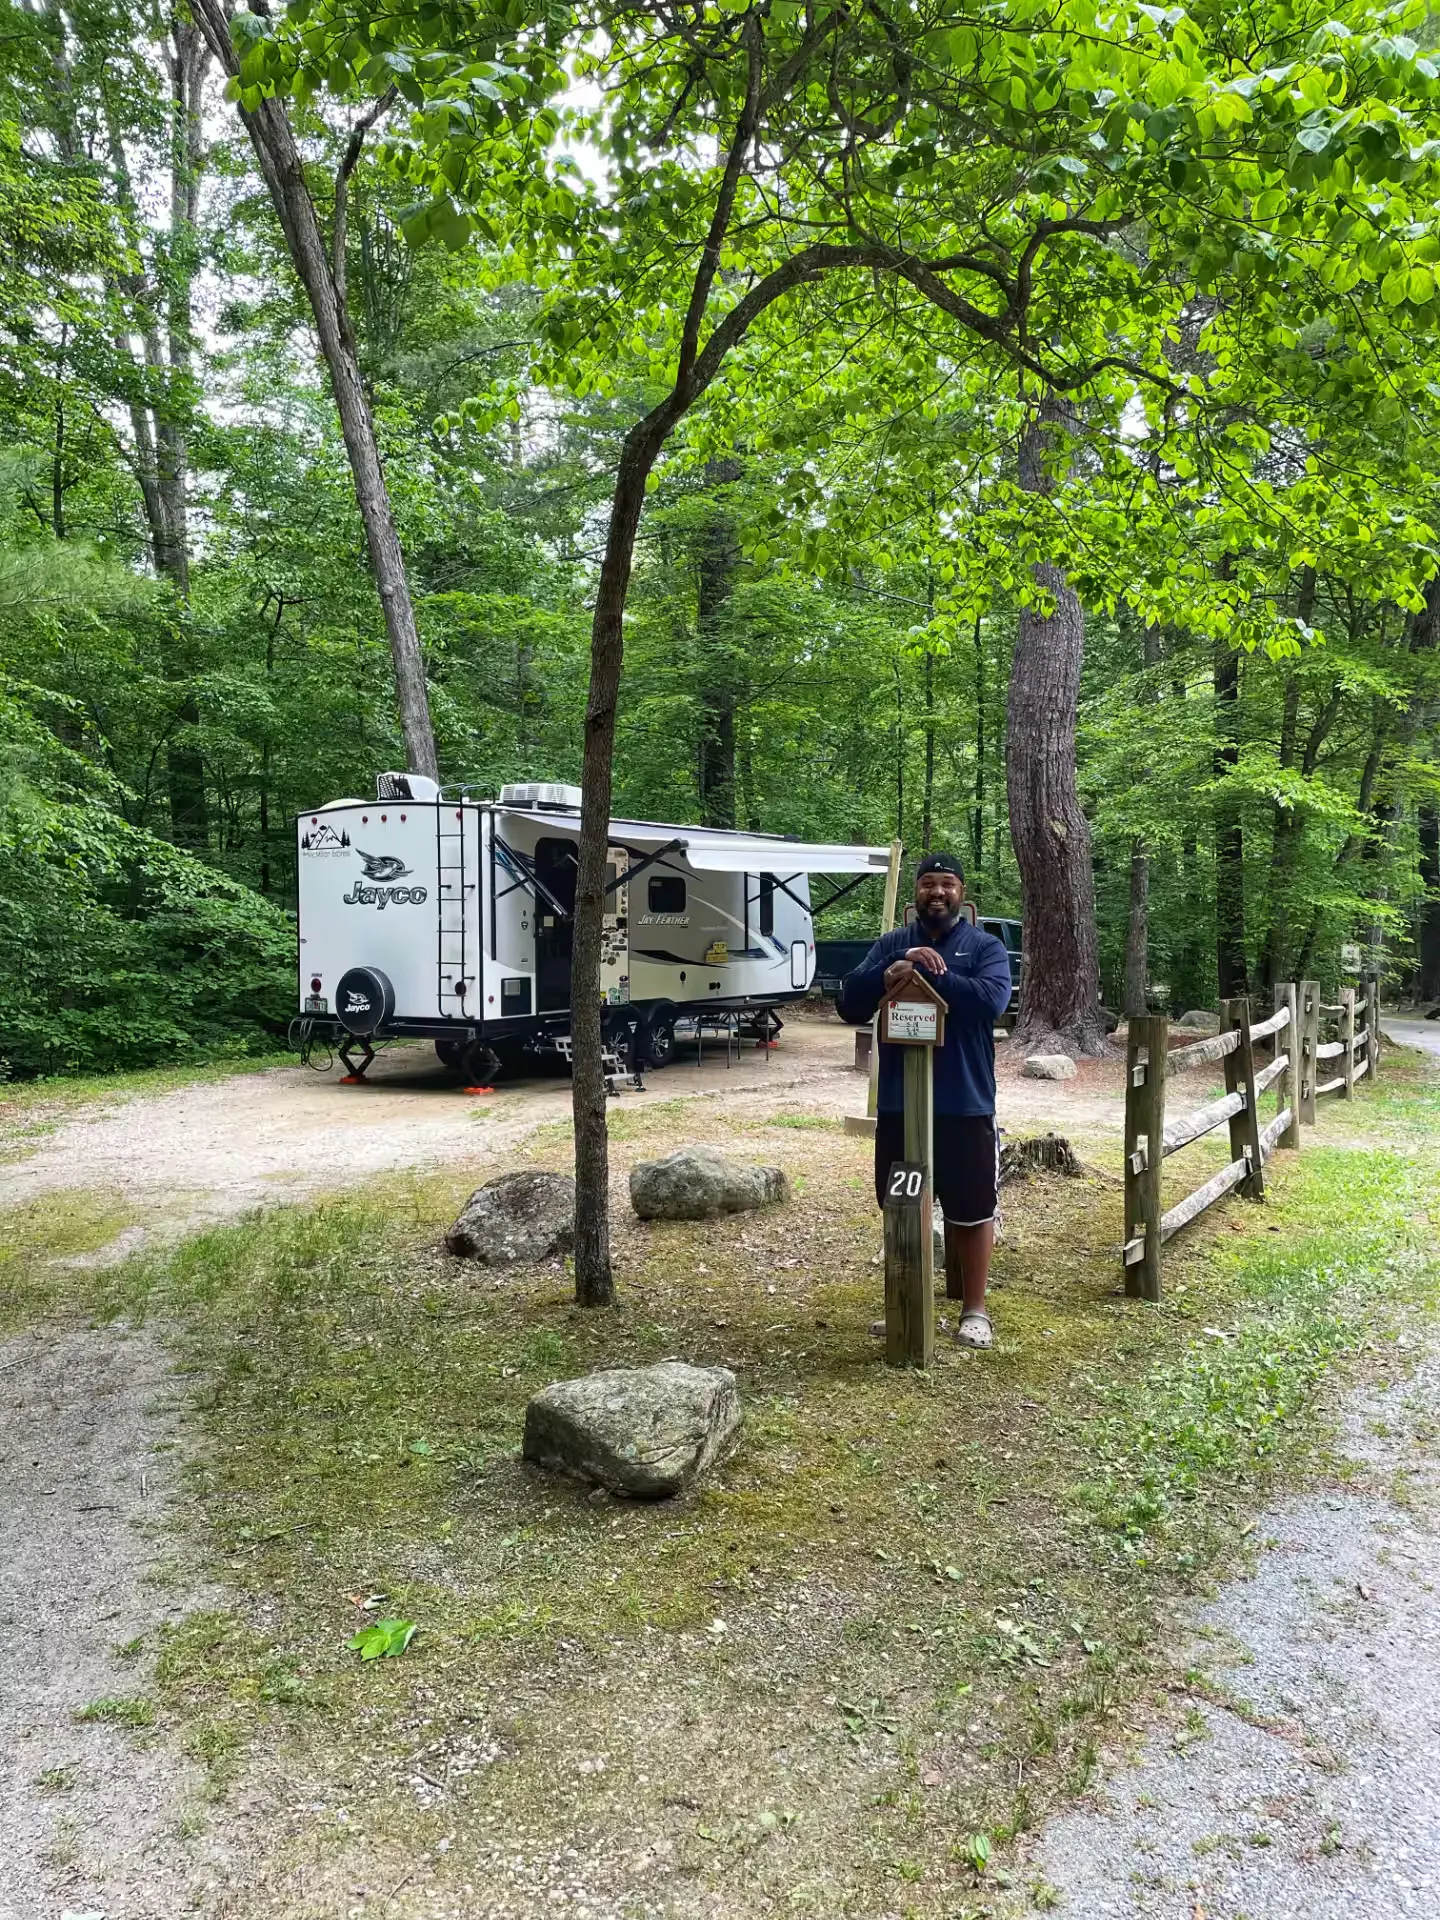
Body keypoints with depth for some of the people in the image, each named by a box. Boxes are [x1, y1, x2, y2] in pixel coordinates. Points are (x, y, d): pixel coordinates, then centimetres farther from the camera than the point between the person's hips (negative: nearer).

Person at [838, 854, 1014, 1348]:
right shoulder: (890, 945, 7)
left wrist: (928, 972, -20)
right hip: (899, 1104, 3)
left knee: (971, 1210, 6)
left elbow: (990, 1000, -19)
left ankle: (974, 1309, 21)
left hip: (965, 1105, -3)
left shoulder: (986, 947, -1)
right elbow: (850, 1004, -3)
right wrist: (890, 974, -21)